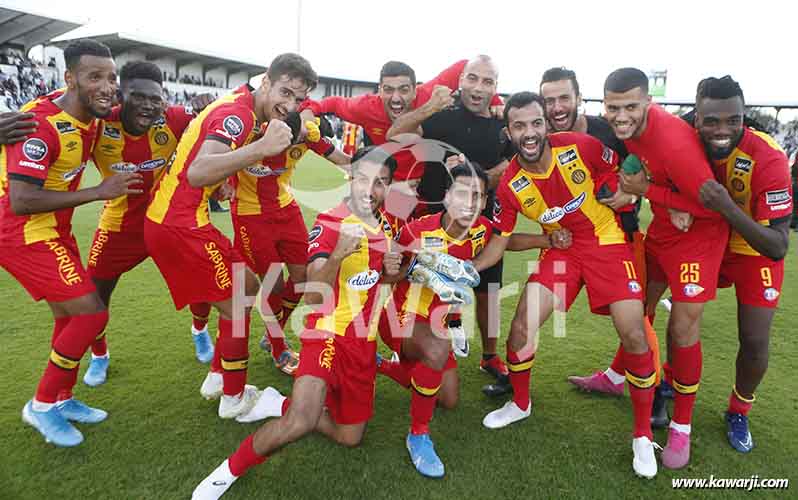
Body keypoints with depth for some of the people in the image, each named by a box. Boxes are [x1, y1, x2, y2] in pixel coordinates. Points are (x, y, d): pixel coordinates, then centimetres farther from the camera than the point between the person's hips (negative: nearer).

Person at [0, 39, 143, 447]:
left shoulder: (91, 117, 0)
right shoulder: (41, 124, -25)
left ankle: (61, 400, 34)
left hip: (53, 230, 9)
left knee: (72, 316, 16)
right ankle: (42, 405, 9)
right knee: (91, 314, -10)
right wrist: (99, 191, -27)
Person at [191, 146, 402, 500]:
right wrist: (338, 254, -40)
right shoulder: (329, 223, -15)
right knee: (301, 423, -30)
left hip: (363, 343, 7)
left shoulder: (385, 225, 4)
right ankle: (229, 471, -3)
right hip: (327, 334, -6)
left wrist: (391, 271, -3)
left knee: (350, 438, 12)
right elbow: (312, 296, -22)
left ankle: (281, 406, 29)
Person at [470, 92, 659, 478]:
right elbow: (500, 239, -6)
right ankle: (520, 404, 23)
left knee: (634, 336, -10)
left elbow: (620, 171, 1)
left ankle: (643, 436, 12)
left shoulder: (580, 147, -20)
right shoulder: (510, 186, -14)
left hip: (607, 241, -2)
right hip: (561, 249, 2)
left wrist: (622, 197, -11)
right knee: (522, 325, -6)